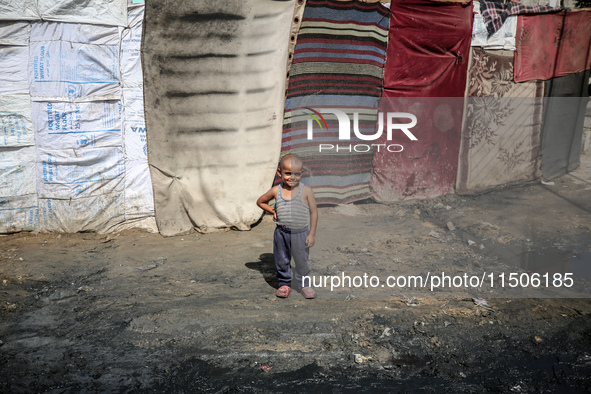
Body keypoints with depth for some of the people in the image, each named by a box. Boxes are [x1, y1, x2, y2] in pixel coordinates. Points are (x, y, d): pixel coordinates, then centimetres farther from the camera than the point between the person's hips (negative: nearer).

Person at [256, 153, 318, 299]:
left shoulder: (306, 191, -10)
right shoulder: (276, 191, -3)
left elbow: (313, 212, -5)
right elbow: (260, 201, 15)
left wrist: (312, 234, -6)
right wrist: (273, 211, 1)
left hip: (301, 233, -2)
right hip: (282, 233, 2)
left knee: (301, 261, 10)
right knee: (281, 260, 14)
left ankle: (303, 284, 31)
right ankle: (284, 284, 34)